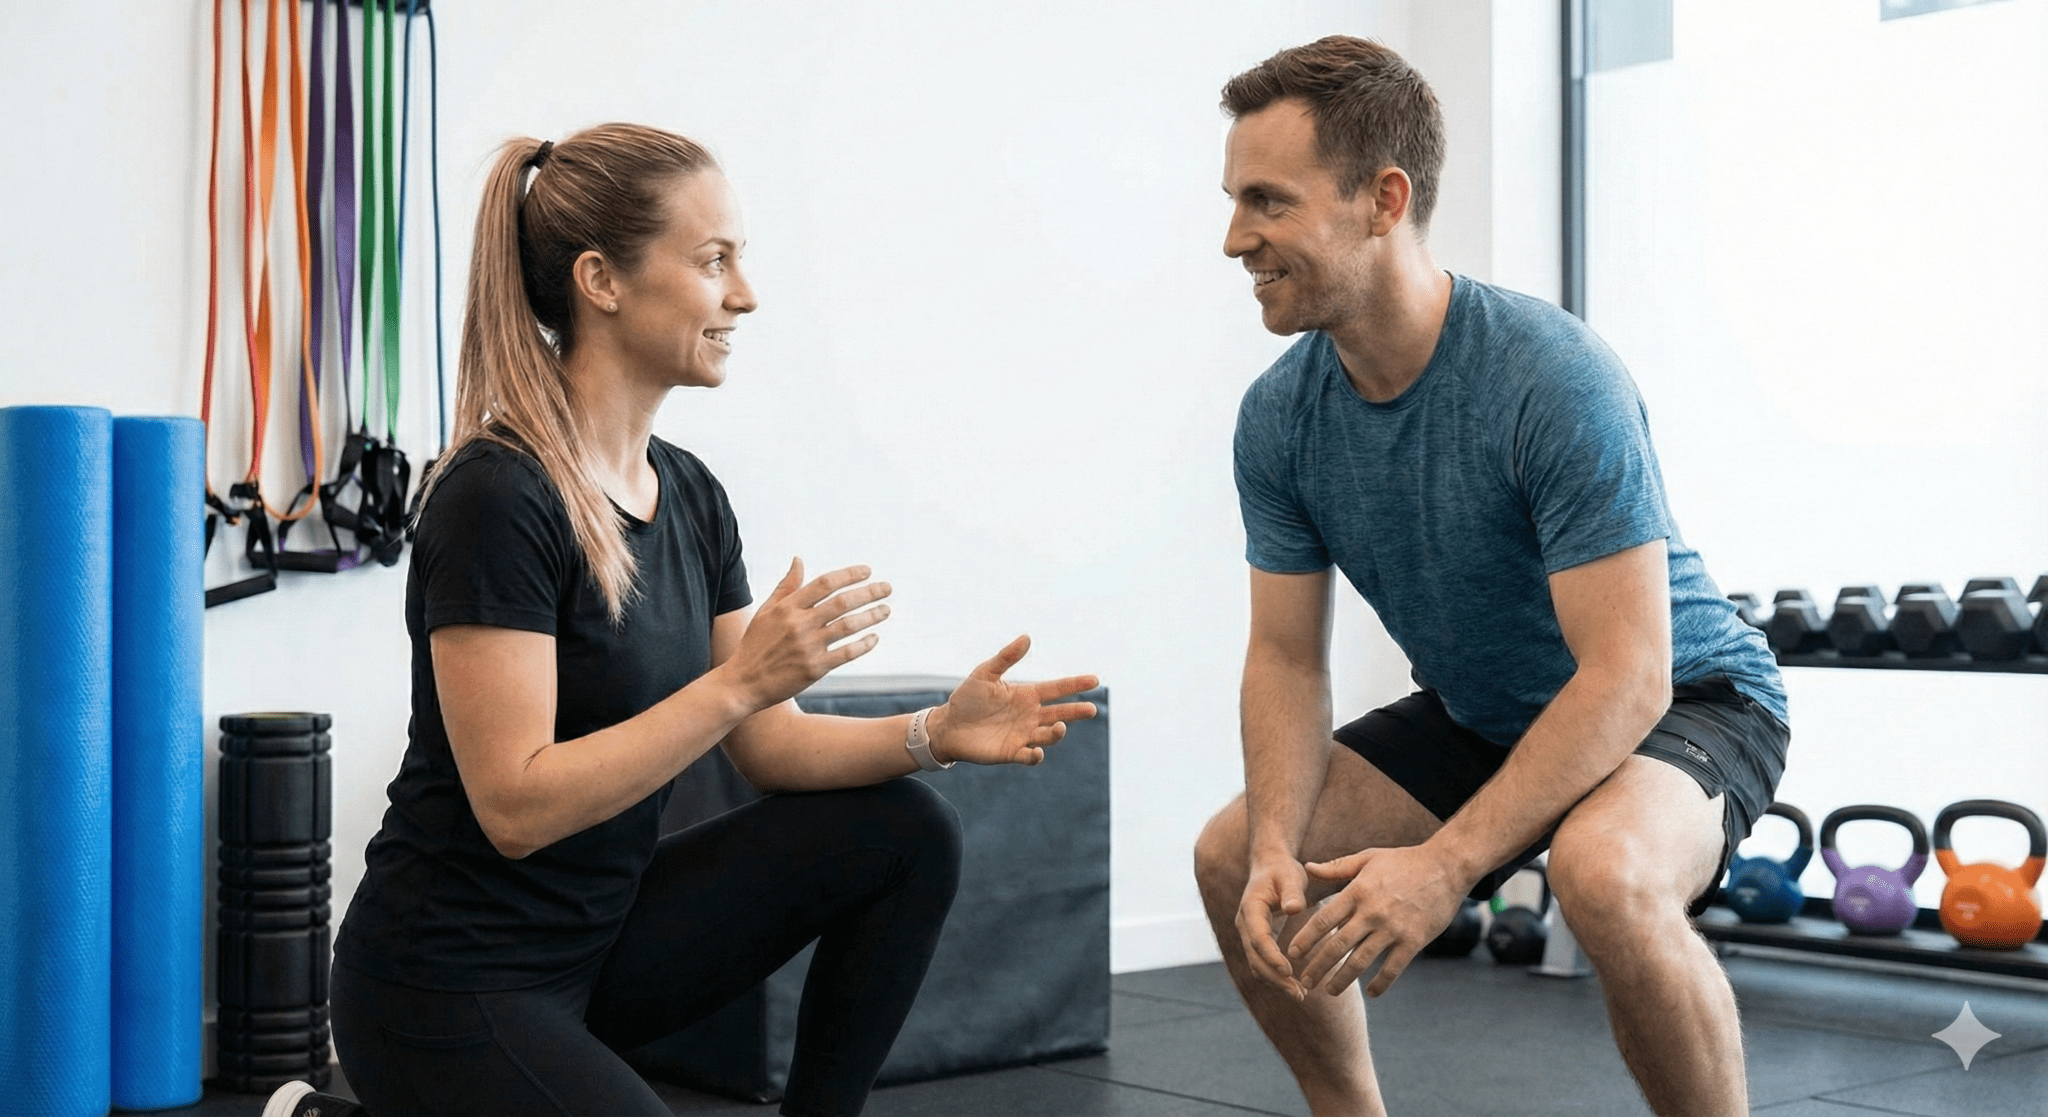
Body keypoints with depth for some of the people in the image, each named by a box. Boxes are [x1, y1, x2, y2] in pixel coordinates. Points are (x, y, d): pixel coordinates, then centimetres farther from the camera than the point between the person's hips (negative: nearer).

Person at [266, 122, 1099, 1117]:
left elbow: (766, 745, 6)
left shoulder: (688, 494, 4)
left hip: (603, 936, 8)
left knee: (905, 834, -4)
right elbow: (517, 803, -25)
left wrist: (935, 733, -10)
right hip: (453, 987, -8)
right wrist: (742, 678, -28)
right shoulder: (496, 499, -21)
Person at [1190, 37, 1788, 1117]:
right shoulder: (1279, 416, -10)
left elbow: (1626, 676, -31)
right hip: (1480, 714, 7)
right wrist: (1278, 847, -23)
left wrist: (1445, 864, -37)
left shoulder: (1554, 380, -30)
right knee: (1234, 860, -3)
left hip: (1677, 702, -6)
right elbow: (1286, 659, -5)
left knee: (1602, 872, -38)